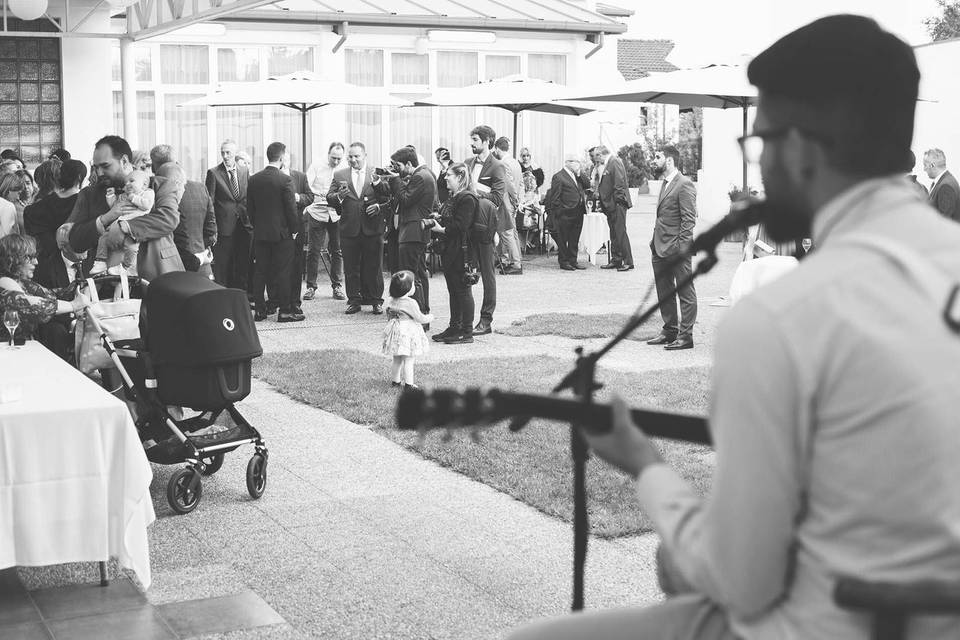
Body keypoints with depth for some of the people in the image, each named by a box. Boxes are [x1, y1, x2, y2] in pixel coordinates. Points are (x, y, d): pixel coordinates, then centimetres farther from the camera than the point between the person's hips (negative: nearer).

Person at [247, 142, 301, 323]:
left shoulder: (253, 179, 3)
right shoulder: (285, 179, -13)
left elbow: (249, 208, 7)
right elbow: (291, 208, -12)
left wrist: (257, 226, 17)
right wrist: (293, 229, 1)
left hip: (260, 233, 5)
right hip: (281, 233, -5)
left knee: (261, 272, 9)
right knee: (282, 272, 1)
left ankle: (260, 310, 12)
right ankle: (284, 311, 4)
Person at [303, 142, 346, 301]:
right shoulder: (315, 167, -1)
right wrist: (316, 196, -24)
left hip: (336, 215, 1)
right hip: (317, 213, -1)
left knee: (337, 251, 3)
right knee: (314, 251, 0)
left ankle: (337, 287, 12)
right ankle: (311, 287, 6)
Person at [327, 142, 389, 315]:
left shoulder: (377, 174, 4)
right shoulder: (339, 175, 8)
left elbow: (388, 199, 4)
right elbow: (329, 199, 3)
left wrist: (379, 207, -14)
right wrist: (338, 196, -17)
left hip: (372, 229, -1)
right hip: (349, 229, 2)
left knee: (374, 267, 5)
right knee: (351, 268, 7)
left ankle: (376, 301, 14)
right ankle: (354, 301, 16)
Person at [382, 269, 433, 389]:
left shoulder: (391, 301, 3)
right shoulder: (410, 303, -20)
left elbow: (388, 315, 13)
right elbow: (420, 318, -14)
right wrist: (429, 318, 5)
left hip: (395, 332, 8)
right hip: (408, 333, -8)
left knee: (397, 360, 18)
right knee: (408, 361, -2)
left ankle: (396, 381, 27)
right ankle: (409, 384, -1)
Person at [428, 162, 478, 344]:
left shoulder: (467, 199, -15)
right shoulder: (452, 198, 17)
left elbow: (460, 226, -22)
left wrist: (442, 229, -17)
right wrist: (434, 222, 4)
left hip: (461, 251, -10)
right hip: (450, 250, 10)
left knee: (463, 290, -4)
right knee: (453, 290, 13)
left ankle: (467, 332, 1)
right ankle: (455, 327, 20)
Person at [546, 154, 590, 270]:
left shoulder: (578, 176, 16)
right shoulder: (558, 177, -9)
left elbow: (588, 185, 8)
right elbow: (555, 198, -11)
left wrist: (579, 174, 0)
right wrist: (559, 213, -13)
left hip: (578, 213, 7)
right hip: (566, 214, -7)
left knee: (574, 240, 12)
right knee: (563, 239, 2)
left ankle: (573, 261, 19)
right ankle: (564, 262, 8)